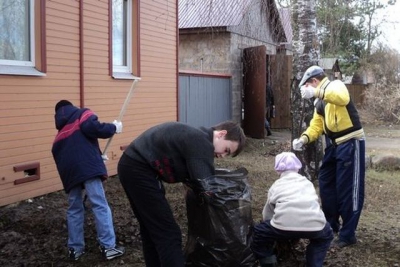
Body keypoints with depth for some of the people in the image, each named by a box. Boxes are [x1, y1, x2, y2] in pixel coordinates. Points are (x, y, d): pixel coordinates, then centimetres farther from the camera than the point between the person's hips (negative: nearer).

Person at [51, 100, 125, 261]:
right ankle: (108, 247, -5)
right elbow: (92, 127, -7)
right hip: (87, 166, -6)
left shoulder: (60, 133, 32)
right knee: (100, 206, -4)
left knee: (74, 209, 16)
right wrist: (113, 127, 5)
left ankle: (75, 249, 18)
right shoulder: (82, 114, 15)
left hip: (69, 172, 6)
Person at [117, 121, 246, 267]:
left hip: (132, 165, 11)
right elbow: (206, 186, -16)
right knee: (168, 233, -6)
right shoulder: (202, 143, -15)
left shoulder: (196, 137, 15)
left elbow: (190, 177, 17)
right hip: (139, 169, -11)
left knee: (152, 228, 21)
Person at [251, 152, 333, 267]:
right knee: (326, 234, 37)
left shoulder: (276, 185, 26)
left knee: (258, 233, 26)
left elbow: (267, 215, 30)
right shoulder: (307, 183, 32)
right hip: (314, 225, 2)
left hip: (284, 225, -2)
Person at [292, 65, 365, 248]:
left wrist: (316, 91, -39)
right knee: (326, 183, 15)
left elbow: (343, 98, -36)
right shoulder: (319, 103, 15)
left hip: (350, 144, -9)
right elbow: (316, 125, 9)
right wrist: (304, 139, -8)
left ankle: (348, 235, 5)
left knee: (347, 189, -4)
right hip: (333, 145, 10)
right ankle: (331, 224, 32)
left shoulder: (335, 85, -11)